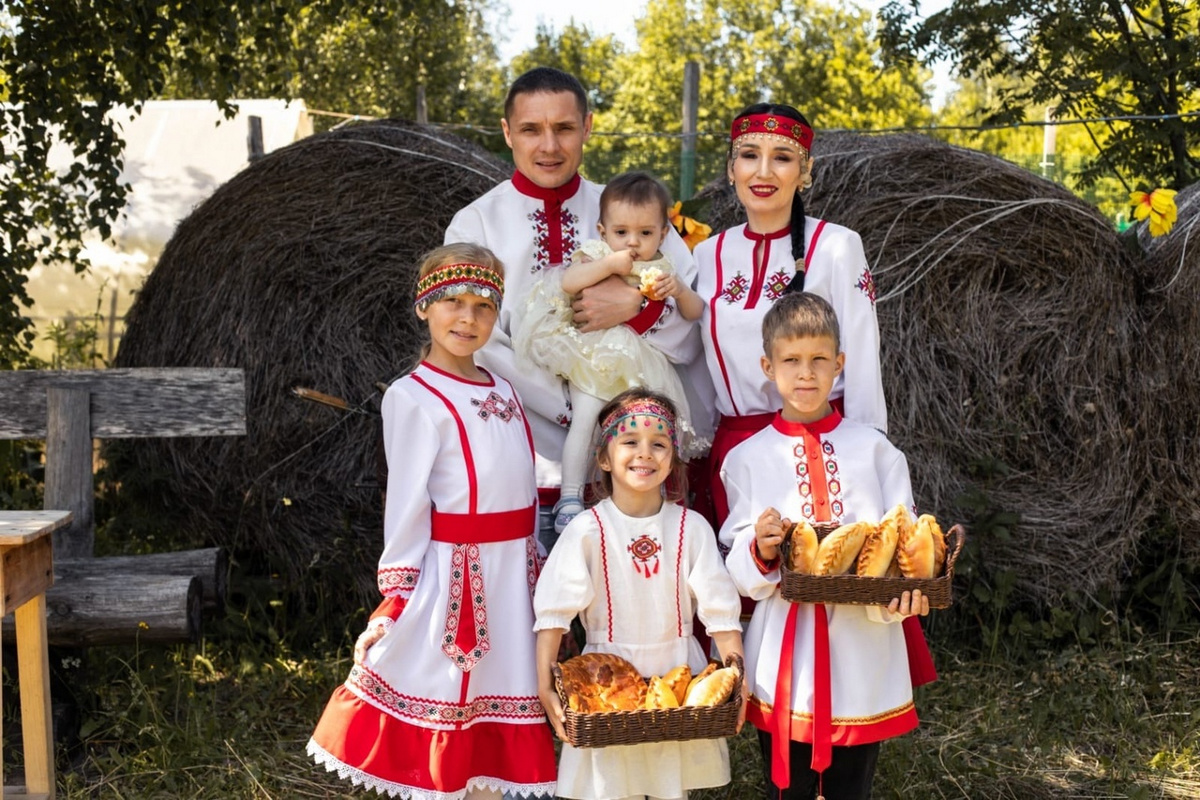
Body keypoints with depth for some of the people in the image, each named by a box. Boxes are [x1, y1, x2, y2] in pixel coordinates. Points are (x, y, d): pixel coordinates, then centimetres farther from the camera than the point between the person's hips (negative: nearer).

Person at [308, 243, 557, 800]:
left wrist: (532, 574, 14)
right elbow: (406, 504, -10)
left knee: (494, 713, 12)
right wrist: (398, 598, -11)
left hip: (511, 580, 6)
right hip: (451, 578, -6)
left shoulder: (503, 392, 10)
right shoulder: (414, 398, -9)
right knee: (443, 705, 3)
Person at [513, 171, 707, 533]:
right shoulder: (597, 255, 0)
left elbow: (695, 313, 4)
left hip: (640, 367, 4)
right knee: (585, 417, -22)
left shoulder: (661, 269, 7)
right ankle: (570, 498, -19)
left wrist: (679, 290, -16)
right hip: (593, 361, -4)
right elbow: (567, 283, -18)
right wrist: (609, 264, -22)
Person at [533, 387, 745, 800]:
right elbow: (554, 611, -10)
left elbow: (721, 610, -4)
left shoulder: (691, 528, -4)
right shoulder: (587, 530, -8)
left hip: (677, 674, 2)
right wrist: (545, 685, -16)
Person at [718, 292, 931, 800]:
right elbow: (741, 575, 3)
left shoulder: (874, 450, 4)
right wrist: (760, 552, -19)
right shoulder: (748, 458, 3)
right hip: (785, 659, 0)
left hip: (862, 654, 0)